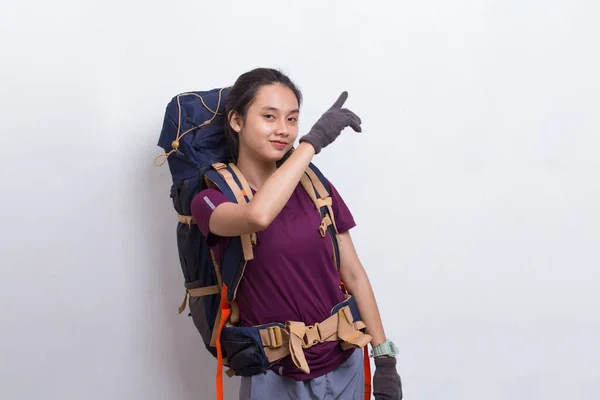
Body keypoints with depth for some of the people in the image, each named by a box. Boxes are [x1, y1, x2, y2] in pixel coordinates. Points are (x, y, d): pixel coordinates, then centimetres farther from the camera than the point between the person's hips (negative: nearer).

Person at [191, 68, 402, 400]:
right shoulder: (212, 201, -10)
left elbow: (354, 274, 4)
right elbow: (258, 216, -34)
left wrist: (385, 358, -1)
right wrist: (313, 141, -26)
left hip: (345, 366, 4)